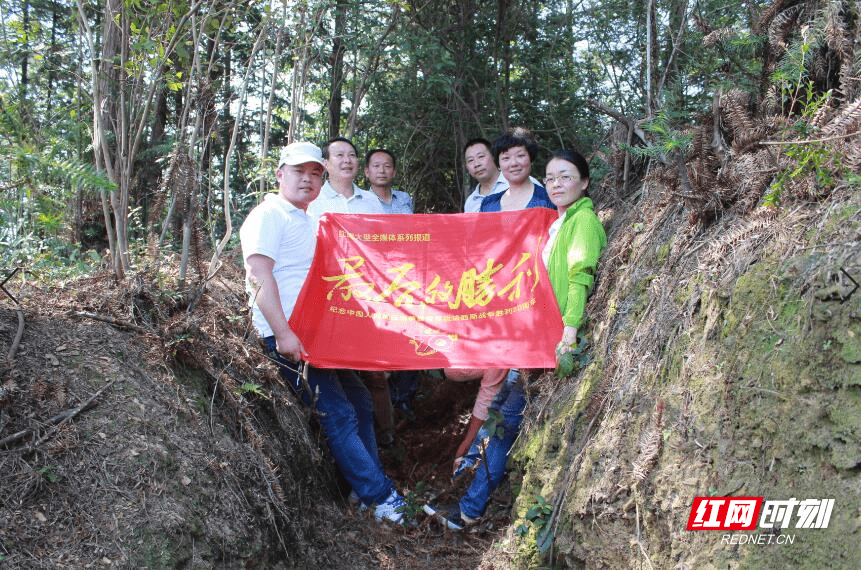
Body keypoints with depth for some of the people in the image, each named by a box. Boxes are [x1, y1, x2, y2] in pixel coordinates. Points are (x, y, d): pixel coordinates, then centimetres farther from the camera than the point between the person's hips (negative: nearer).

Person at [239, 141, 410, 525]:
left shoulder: (309, 223, 21)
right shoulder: (269, 216, -7)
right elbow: (258, 276, -19)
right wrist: (283, 333, -26)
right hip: (290, 337, -9)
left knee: (359, 404, 12)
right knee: (339, 415, -9)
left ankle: (367, 489, 25)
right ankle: (382, 498, 0)